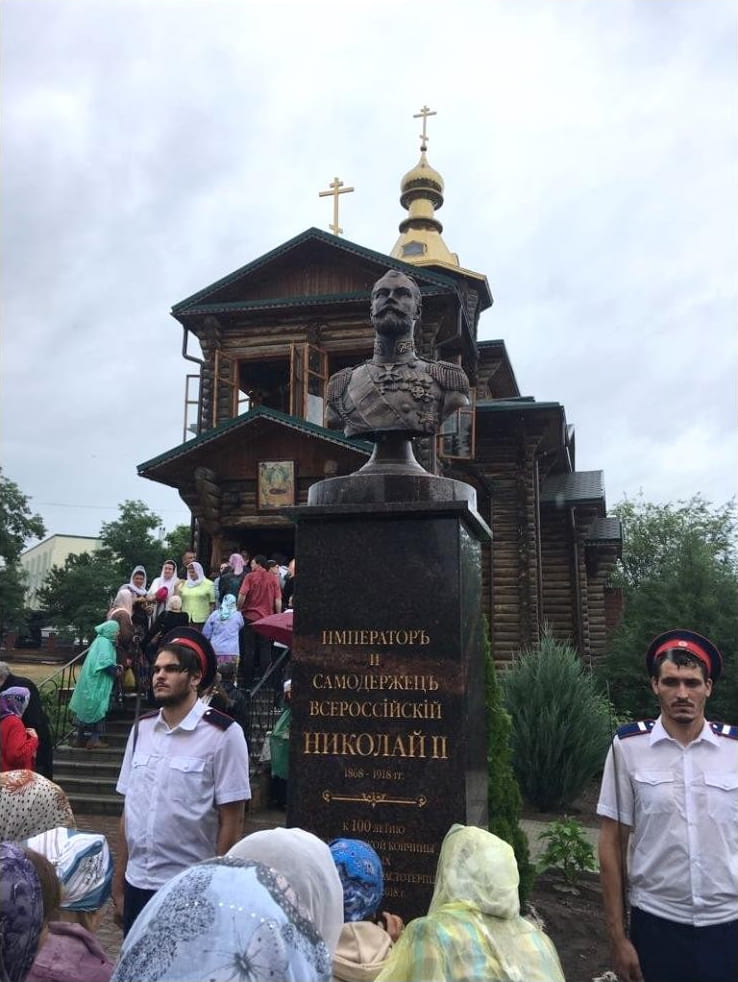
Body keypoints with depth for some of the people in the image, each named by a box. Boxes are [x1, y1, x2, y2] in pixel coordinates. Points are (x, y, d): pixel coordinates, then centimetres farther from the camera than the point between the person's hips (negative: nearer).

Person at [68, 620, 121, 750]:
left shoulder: (101, 641, 17)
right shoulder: (104, 642, -13)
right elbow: (105, 662, -24)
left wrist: (115, 667, 7)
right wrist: (115, 671, -9)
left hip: (92, 682, 10)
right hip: (97, 683, -10)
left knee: (87, 710, 12)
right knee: (98, 709, -6)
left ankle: (81, 738, 17)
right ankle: (94, 739, -6)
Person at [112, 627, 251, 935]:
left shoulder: (222, 734, -12)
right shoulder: (141, 729, 3)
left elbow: (231, 823, -10)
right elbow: (129, 810, 8)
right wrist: (119, 882, 10)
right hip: (137, 884, 5)